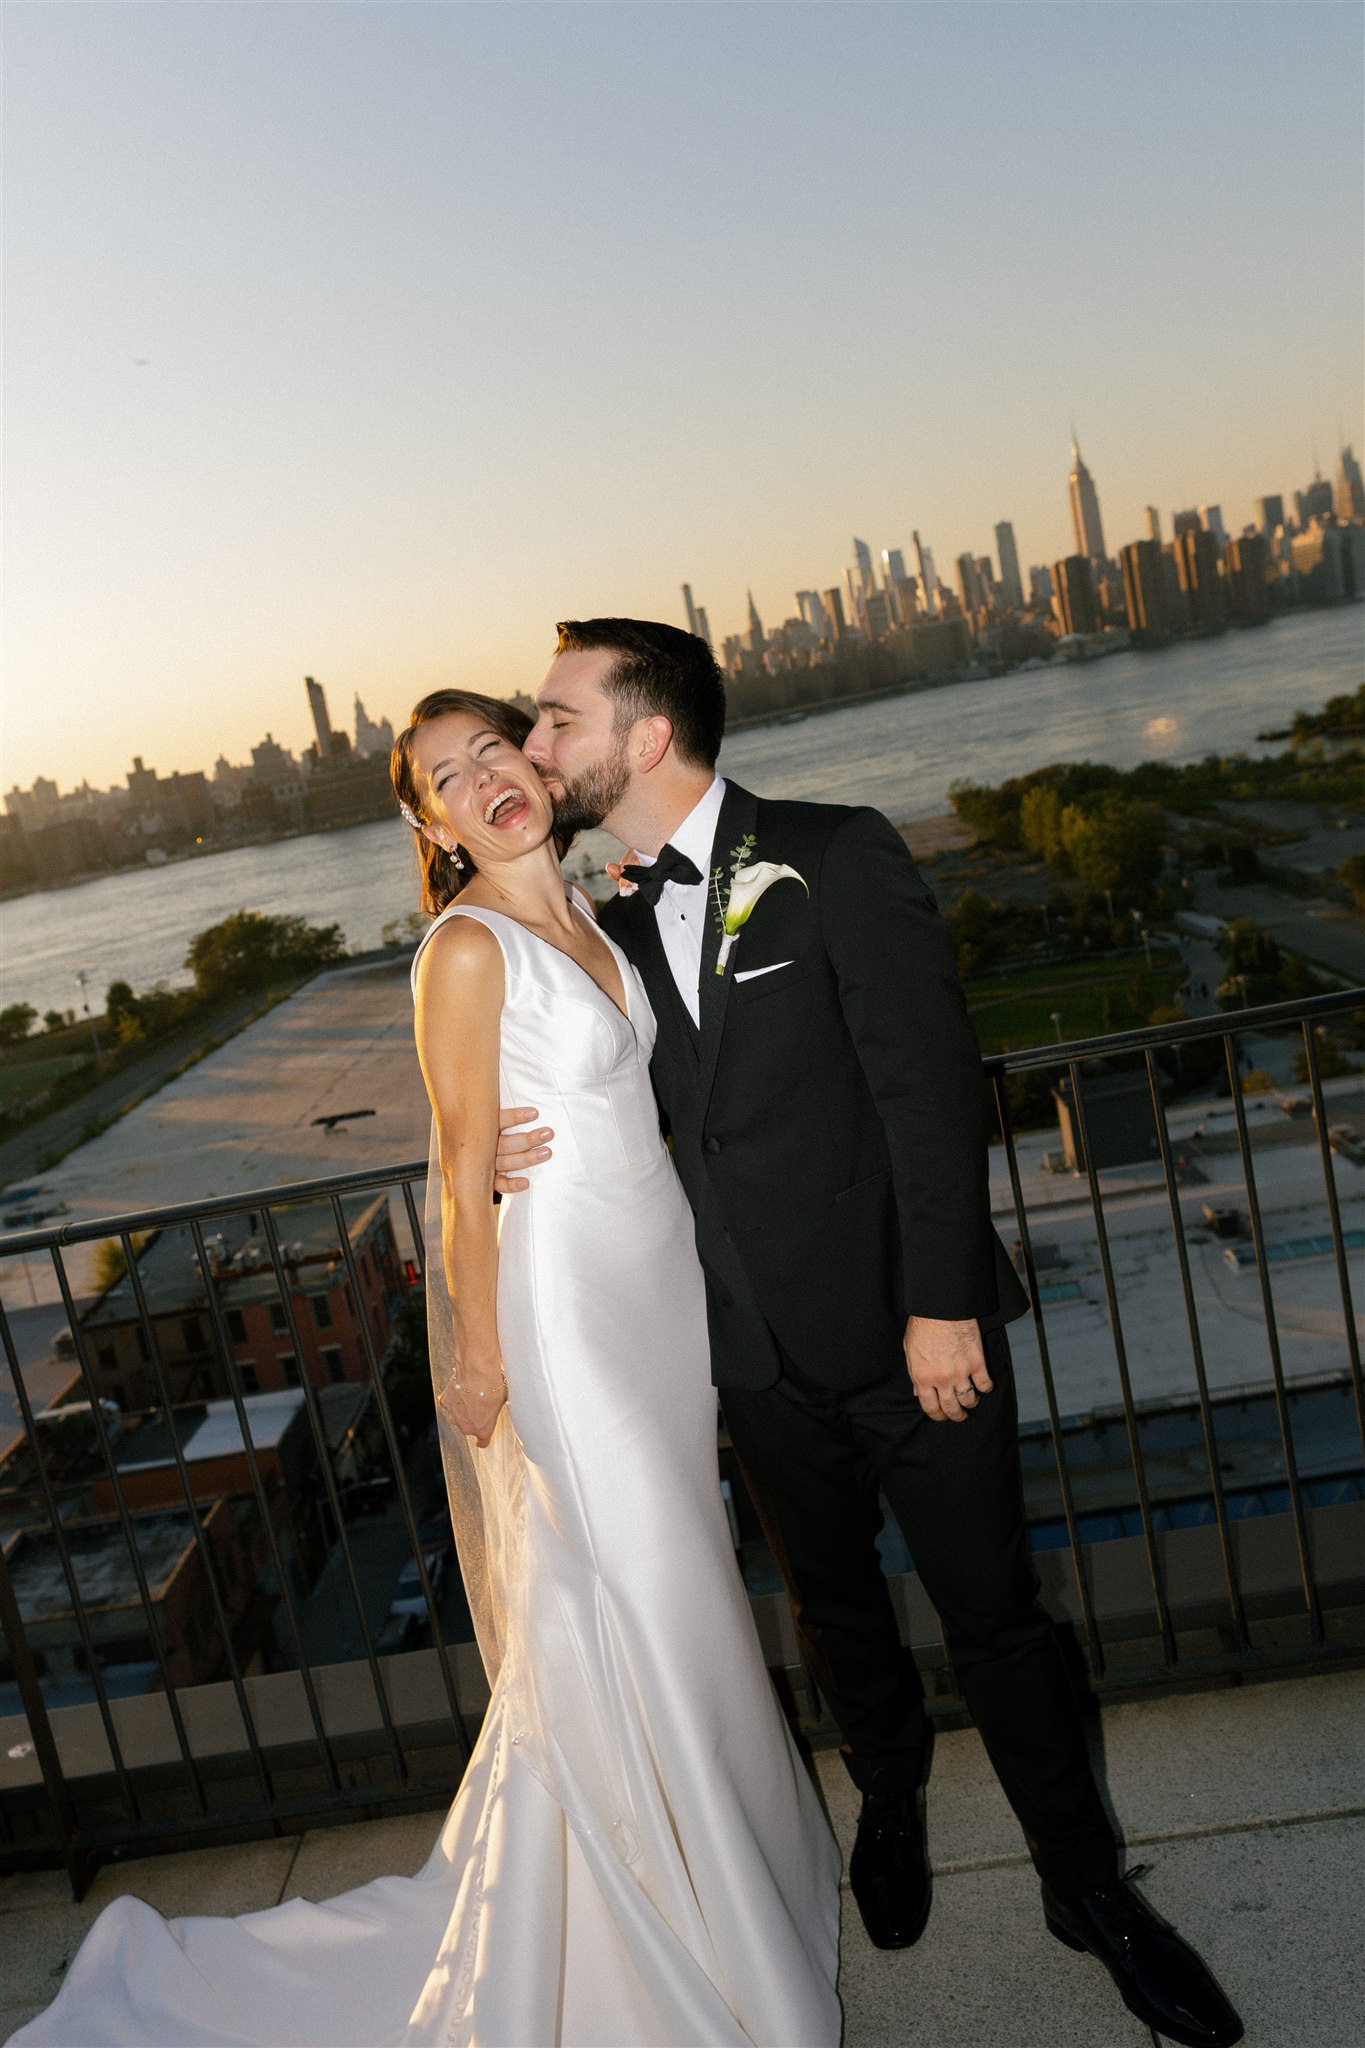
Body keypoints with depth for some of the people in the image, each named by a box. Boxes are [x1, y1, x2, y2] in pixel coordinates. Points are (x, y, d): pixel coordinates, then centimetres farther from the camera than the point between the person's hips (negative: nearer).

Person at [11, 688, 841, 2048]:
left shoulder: (585, 916, 7)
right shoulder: (466, 949, -18)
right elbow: (469, 1169, -17)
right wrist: (477, 1355, -12)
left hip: (653, 1278, 8)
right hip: (555, 1298, -8)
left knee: (671, 1572, 21)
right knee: (609, 1603, 6)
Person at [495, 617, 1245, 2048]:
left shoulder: (836, 856, -11)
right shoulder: (617, 927, 5)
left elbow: (930, 1081, -14)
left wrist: (941, 1302, -17)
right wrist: (524, 1148, -9)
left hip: (911, 1329, -4)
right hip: (762, 1354, 5)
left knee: (993, 1613, 8)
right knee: (834, 1607, 21)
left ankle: (1086, 1885, 31)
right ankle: (891, 1805, 48)